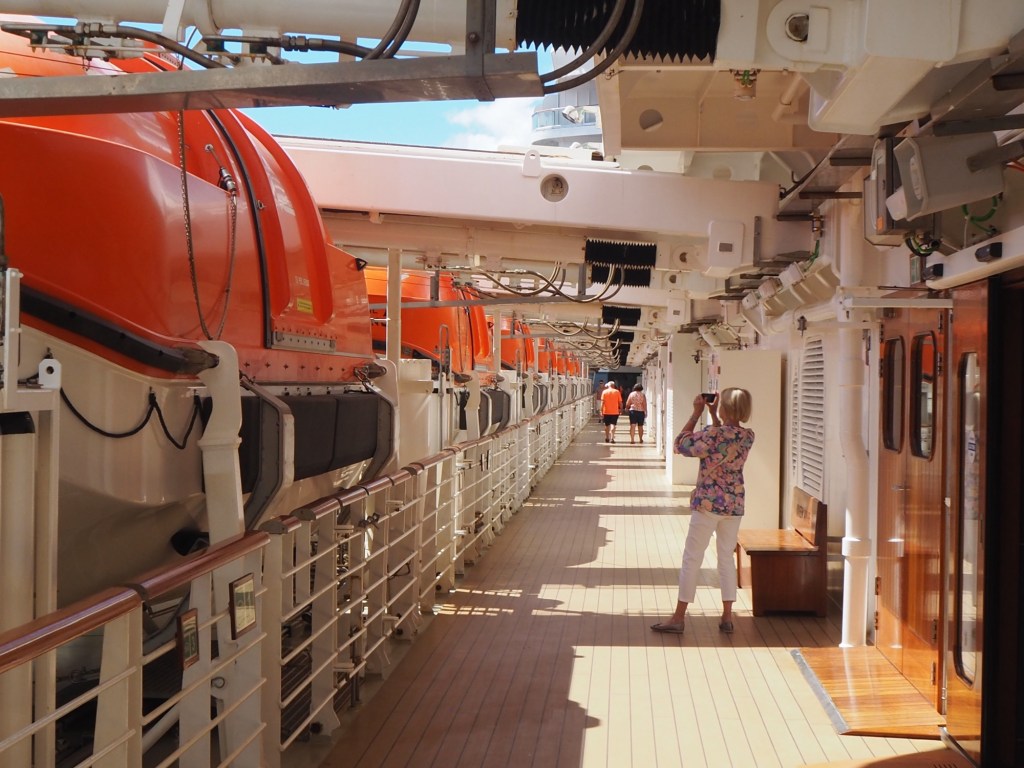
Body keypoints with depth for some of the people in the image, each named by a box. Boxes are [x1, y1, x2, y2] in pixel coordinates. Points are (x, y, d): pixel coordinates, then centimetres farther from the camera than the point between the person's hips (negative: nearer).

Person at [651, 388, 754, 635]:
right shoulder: (748, 436, 2)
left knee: (692, 559, 2)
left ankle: (678, 618, 7)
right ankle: (727, 617, 16)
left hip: (708, 503, -6)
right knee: (727, 558, 14)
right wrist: (712, 415, 17)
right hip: (735, 504, 6)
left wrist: (696, 413, -3)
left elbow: (681, 444, -7)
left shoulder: (714, 433, -18)